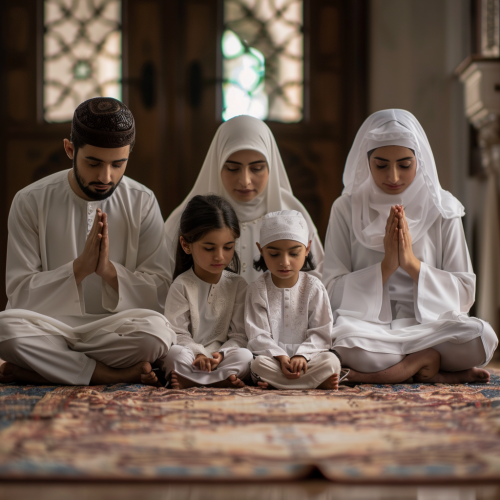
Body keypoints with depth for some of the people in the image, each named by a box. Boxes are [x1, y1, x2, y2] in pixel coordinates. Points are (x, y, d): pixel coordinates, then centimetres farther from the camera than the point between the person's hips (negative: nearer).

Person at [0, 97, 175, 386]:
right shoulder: (31, 202, -1)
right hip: (49, 327, 0)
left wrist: (109, 270, -20)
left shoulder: (143, 204, 2)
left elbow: (159, 294, -2)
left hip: (115, 329, 1)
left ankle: (31, 370, -21)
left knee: (157, 330, -34)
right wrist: (80, 267, -20)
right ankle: (118, 376, -22)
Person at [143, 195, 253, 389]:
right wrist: (199, 355, -22)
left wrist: (221, 355, -19)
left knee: (245, 356, -31)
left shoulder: (237, 285, 6)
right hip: (190, 356, -2)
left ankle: (186, 380, -33)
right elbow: (177, 332, -4)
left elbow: (239, 335, 2)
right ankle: (220, 379, -34)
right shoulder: (182, 285, 0)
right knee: (175, 353, -34)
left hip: (223, 356, 2)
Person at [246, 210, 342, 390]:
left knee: (331, 361, -29)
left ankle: (274, 383, -29)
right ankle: (319, 382, -30)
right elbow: (258, 336, -4)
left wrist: (302, 355, -19)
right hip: (272, 356, 0)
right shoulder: (257, 289, 2)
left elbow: (321, 332, -1)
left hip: (307, 356, 1)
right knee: (259, 364, -34)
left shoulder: (314, 287, 3)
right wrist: (281, 357, -21)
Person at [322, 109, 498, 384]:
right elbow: (332, 291, -2)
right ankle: (432, 364, -13)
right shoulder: (347, 209, 3)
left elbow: (464, 293, 2)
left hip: (429, 325, 0)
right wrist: (386, 266, -14)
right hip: (369, 326, 0)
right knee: (341, 337, -36)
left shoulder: (442, 209, 5)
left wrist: (412, 264, -13)